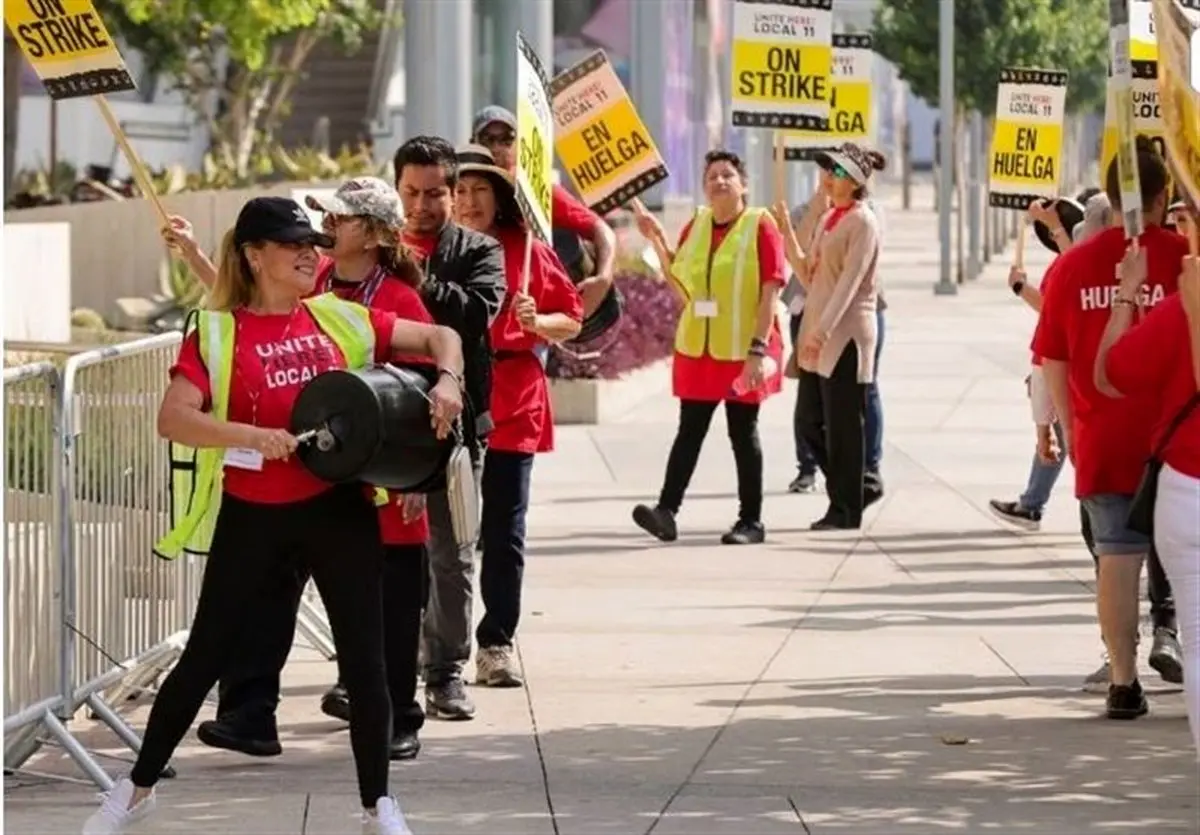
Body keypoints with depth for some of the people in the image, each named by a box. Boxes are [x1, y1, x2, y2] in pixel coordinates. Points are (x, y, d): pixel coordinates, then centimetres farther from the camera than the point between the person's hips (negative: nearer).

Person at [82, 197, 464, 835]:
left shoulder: (339, 319, 5)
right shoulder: (217, 332, -4)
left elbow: (439, 337, 11)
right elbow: (173, 418, -16)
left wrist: (447, 382, -10)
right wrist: (255, 436, -28)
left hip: (338, 507, 2)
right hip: (251, 515, -2)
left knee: (363, 656, 3)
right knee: (206, 654, 7)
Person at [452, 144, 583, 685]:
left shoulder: (527, 251, 5)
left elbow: (571, 320, 9)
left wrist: (536, 321, -10)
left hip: (511, 403, 0)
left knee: (504, 530, 1)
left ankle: (497, 645, 5)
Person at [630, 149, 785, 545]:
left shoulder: (760, 225, -7)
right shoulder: (696, 225, 11)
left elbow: (771, 291, -13)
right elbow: (679, 281, 19)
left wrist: (759, 348, -20)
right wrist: (657, 239, 8)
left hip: (742, 351, -5)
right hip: (697, 348, 5)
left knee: (743, 433, 2)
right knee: (690, 431, 2)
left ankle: (751, 520, 9)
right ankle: (666, 511, -6)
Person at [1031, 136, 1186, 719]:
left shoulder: (1071, 266, 1)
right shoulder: (1182, 257, -8)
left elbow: (1052, 359, 5)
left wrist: (1070, 428, 16)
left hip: (1102, 439, 2)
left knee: (1117, 557, 6)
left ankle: (1123, 682, 5)